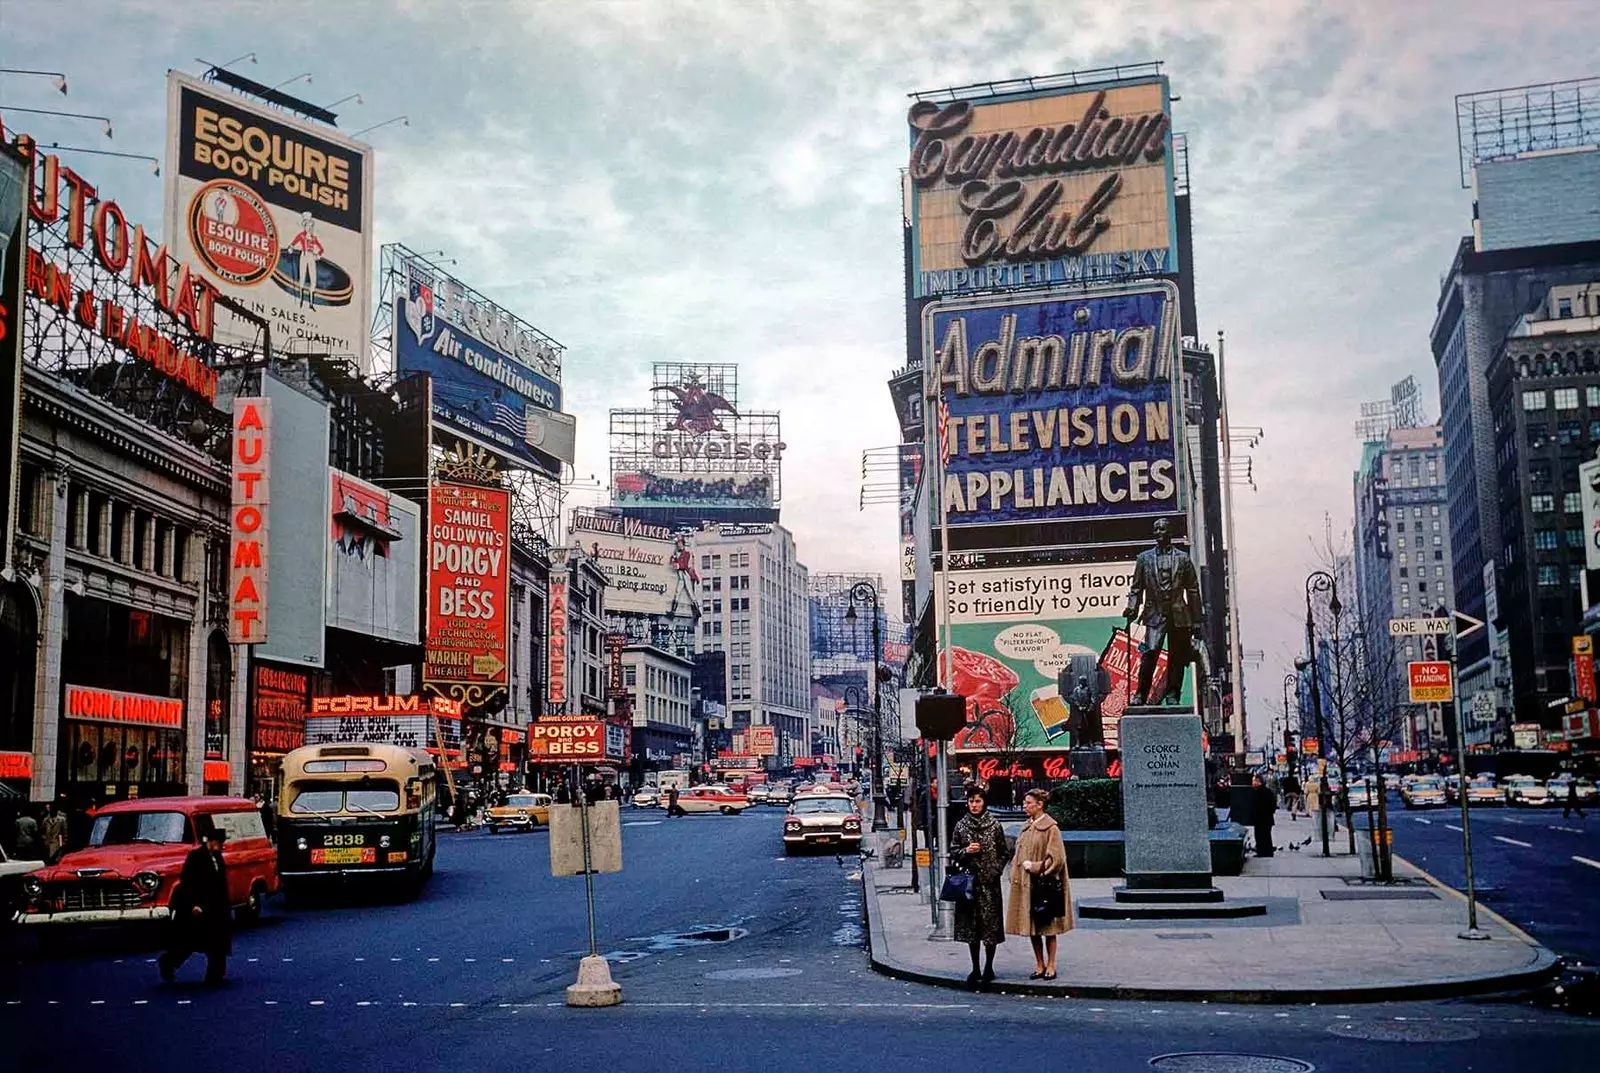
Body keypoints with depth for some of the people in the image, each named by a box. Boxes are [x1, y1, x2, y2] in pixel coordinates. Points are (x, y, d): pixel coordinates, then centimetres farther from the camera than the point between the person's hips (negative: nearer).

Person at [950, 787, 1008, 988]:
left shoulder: (994, 825, 1)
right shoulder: (961, 825, 6)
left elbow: (1003, 853, 5)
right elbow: (953, 852, 11)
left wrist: (995, 871, -5)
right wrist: (966, 851, -8)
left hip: (989, 881, -2)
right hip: (968, 880, 2)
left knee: (990, 923, -1)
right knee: (970, 924, 4)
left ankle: (989, 968, 10)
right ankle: (975, 969, 13)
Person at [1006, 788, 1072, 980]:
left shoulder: (1050, 828, -10)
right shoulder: (1026, 827, 12)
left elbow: (1056, 859, -14)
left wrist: (1033, 867, -12)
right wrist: (1015, 875, 5)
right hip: (1025, 884, 7)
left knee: (1047, 927, 2)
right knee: (1031, 927, 9)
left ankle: (1050, 965, 11)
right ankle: (1039, 965, 17)